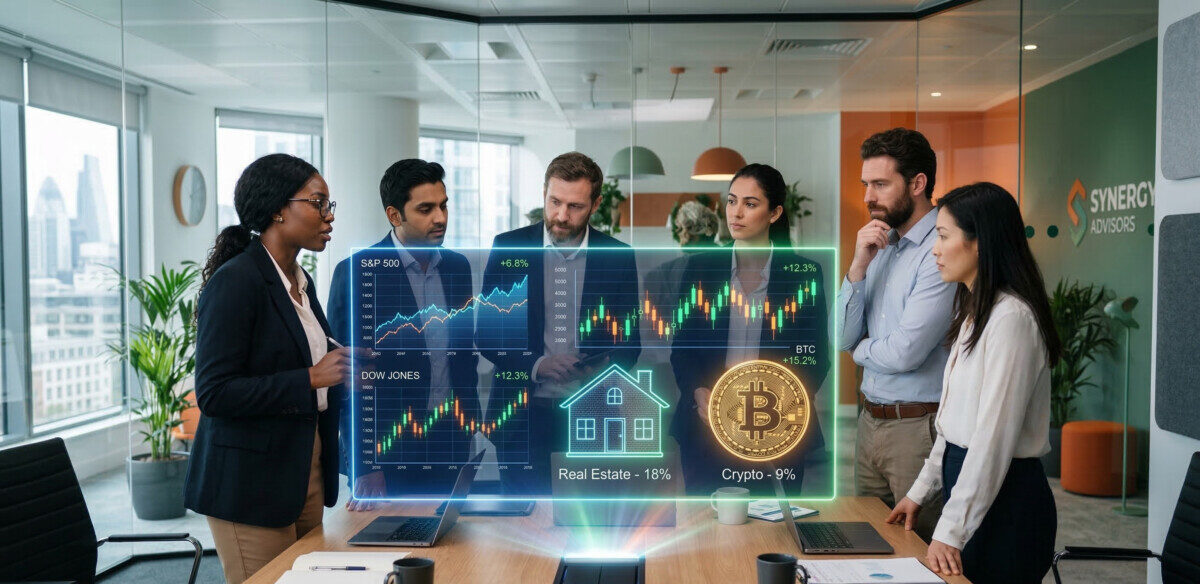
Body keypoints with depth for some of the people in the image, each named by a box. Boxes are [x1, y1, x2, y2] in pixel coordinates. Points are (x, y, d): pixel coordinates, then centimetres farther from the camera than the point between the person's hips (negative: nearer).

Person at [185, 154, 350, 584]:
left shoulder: (301, 281, 12)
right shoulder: (235, 280, -15)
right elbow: (214, 394, -20)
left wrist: (341, 372, 9)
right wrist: (311, 378, -23)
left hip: (305, 471, 8)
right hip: (250, 480, -8)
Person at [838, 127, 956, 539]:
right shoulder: (879, 247, 10)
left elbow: (906, 352, -21)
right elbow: (843, 338, 6)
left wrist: (861, 348, 0)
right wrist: (859, 266, -6)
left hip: (919, 427, -8)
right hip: (870, 423, 8)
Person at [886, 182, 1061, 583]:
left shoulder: (1011, 317, -19)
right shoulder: (973, 313, 12)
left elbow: (994, 436, -23)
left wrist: (951, 531, -22)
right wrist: (921, 491, 16)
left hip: (1003, 496, -9)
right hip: (965, 477, 9)